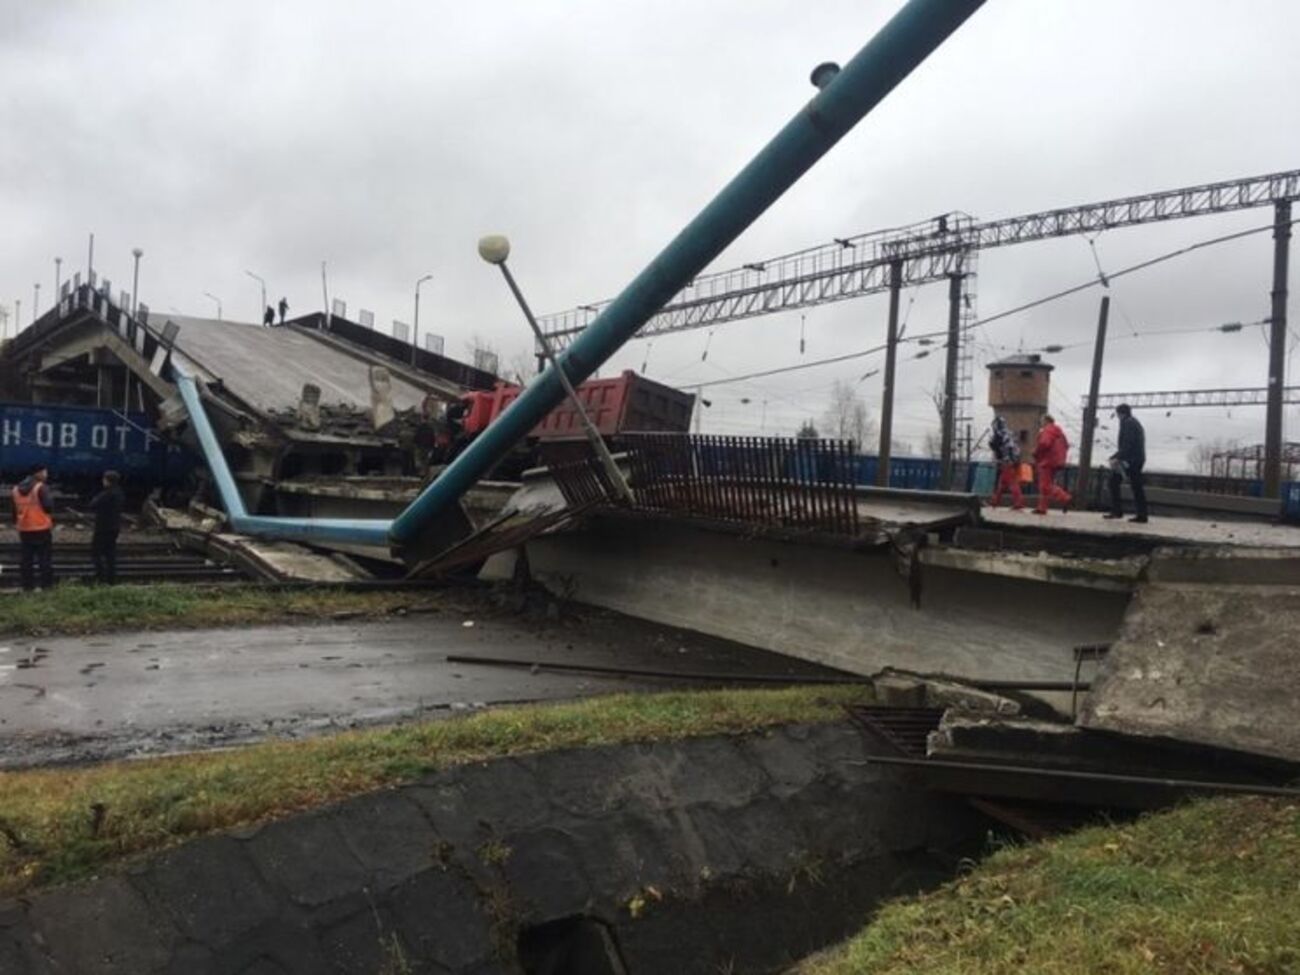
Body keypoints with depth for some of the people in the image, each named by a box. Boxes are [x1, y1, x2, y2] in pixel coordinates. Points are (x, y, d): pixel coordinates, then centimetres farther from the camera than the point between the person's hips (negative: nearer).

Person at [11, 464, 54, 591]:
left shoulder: (17, 489, 11)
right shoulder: (41, 487, -11)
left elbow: (15, 510, 15)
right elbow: (48, 507, -16)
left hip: (24, 529, 6)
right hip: (42, 528, -6)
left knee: (26, 559, 11)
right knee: (45, 558, -2)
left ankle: (28, 586, 12)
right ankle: (47, 585, -4)